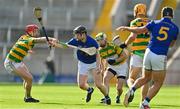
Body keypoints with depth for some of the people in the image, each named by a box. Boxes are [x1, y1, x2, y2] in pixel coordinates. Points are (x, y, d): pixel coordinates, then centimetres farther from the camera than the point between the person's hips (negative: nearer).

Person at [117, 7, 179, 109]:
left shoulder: (155, 23, 3)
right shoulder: (175, 28, 1)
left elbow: (139, 30, 0)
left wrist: (125, 28, 13)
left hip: (149, 53, 3)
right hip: (160, 57, -3)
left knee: (146, 78, 24)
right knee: (158, 84, 10)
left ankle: (131, 90, 0)